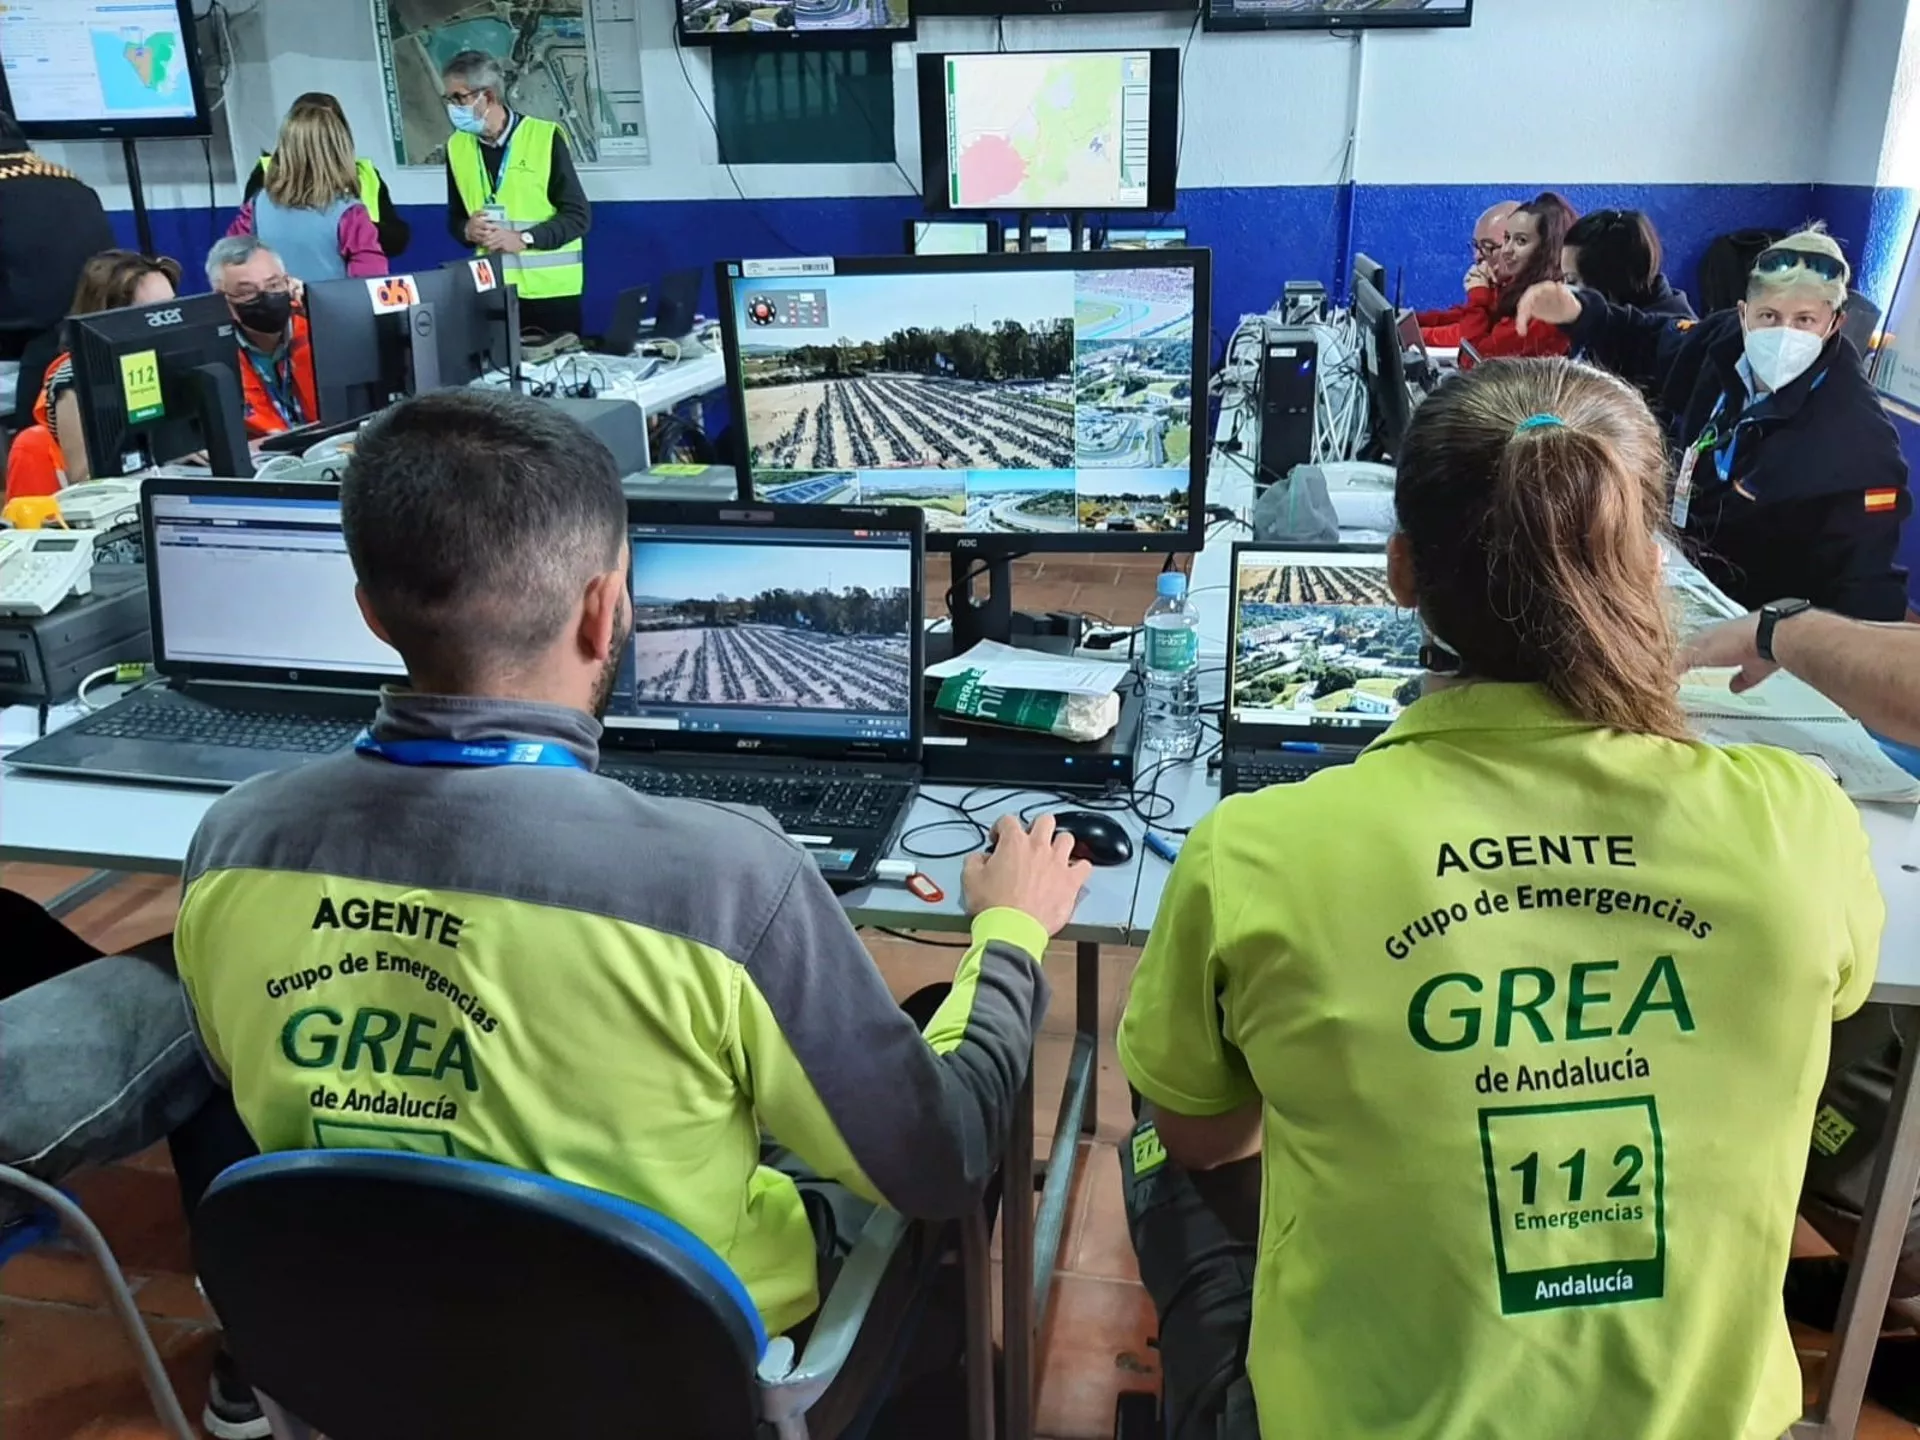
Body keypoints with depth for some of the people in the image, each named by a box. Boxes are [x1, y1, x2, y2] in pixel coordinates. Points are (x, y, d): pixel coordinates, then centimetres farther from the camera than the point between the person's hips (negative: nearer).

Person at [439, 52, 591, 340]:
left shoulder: (544, 137, -6)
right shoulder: (457, 147, 9)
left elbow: (578, 216, -6)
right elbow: (455, 217, 17)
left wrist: (523, 239, -15)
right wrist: (468, 230, -6)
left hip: (551, 289, -3)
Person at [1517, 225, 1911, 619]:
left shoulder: (1856, 443, -26)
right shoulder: (1727, 339, -8)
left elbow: (1870, 583, -25)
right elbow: (1646, 341, 12)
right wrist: (1575, 313, -7)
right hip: (1665, 549, 6)